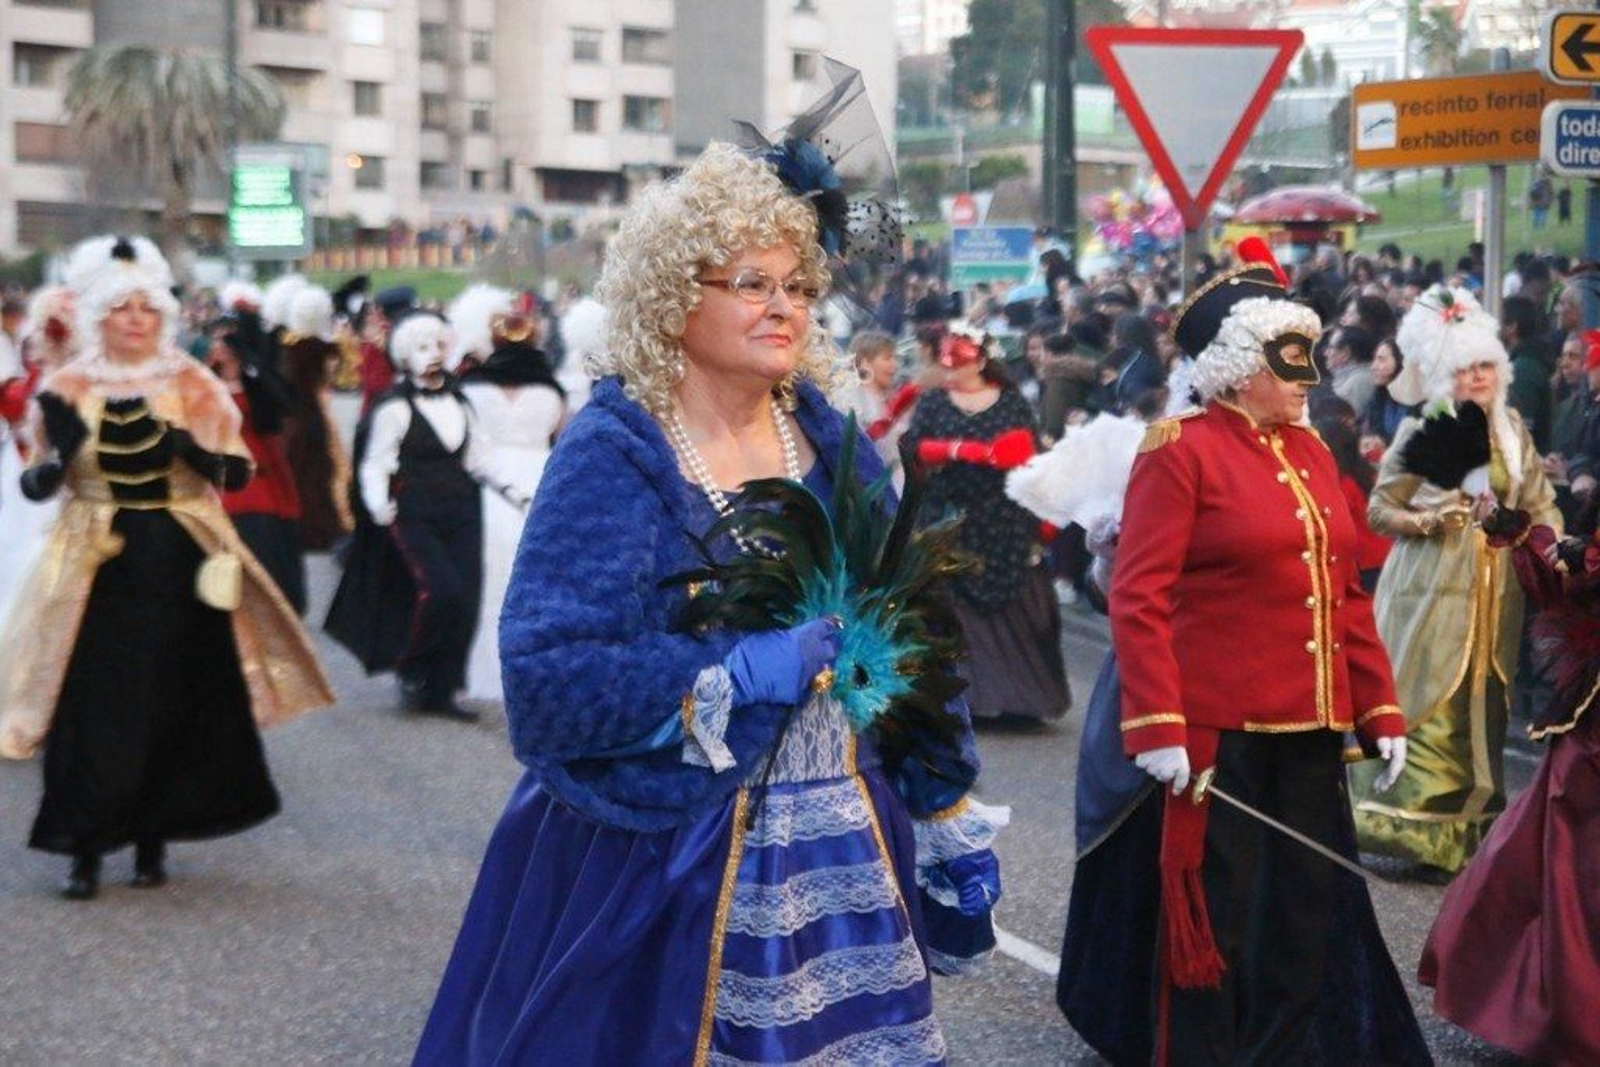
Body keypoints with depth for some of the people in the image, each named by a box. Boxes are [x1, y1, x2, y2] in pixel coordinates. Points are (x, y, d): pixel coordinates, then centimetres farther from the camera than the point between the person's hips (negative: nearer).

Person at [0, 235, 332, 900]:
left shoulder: (193, 386, 3)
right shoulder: (67, 390, 2)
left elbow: (236, 473, -1)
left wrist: (199, 453, -22)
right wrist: (58, 452, -20)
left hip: (179, 566, 1)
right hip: (98, 567, -1)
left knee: (177, 705, 4)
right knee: (95, 710, -5)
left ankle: (154, 836, 19)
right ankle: (86, 848, 2)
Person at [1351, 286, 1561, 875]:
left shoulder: (1512, 430, 9)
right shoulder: (1420, 432, -4)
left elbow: (1541, 506, 13)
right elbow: (1379, 509, -2)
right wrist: (1426, 522, -18)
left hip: (1494, 592, 4)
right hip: (1431, 588, -4)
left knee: (1481, 709, 7)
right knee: (1426, 706, -4)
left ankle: (1465, 832, 15)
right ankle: (1416, 827, 6)